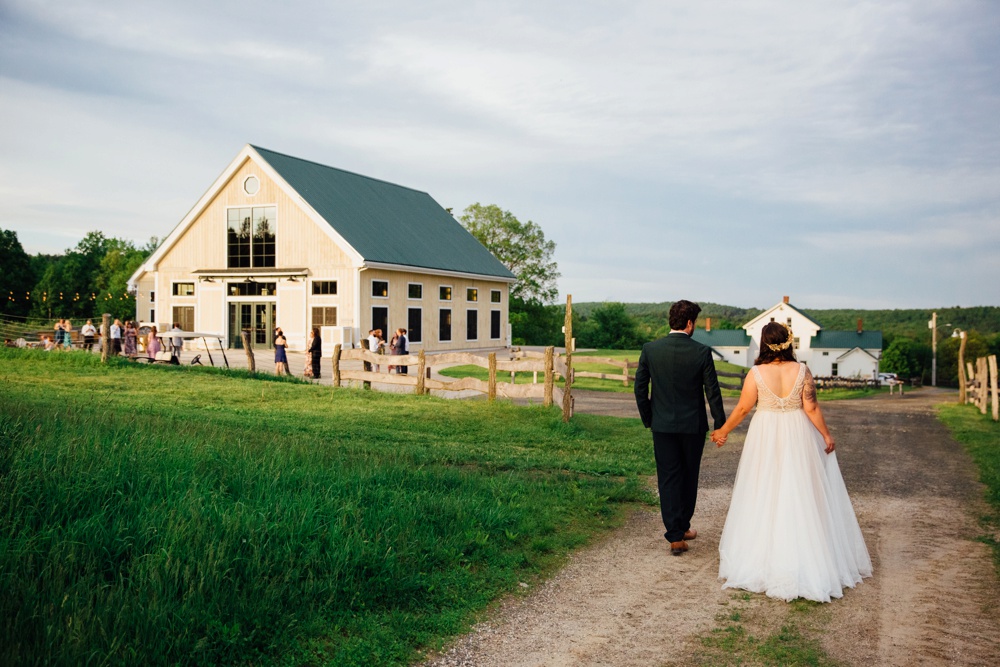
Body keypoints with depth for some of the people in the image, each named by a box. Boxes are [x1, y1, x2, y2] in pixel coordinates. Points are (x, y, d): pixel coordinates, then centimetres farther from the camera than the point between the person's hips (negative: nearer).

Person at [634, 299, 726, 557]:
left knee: (668, 479, 6)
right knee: (689, 477, 17)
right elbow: (712, 391, -7)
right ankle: (682, 527, 31)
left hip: (662, 425, 1)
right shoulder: (702, 352, -10)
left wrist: (647, 419, 12)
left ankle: (675, 537, 3)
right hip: (693, 425, 0)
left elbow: (640, 388, -2)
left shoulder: (650, 349, -6)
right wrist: (720, 424, 4)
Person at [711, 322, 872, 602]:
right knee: (801, 497, 10)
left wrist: (723, 431, 7)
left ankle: (763, 558, 18)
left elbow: (743, 408, -6)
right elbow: (811, 408, -9)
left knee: (766, 497, 9)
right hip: (797, 436, 1)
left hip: (766, 438, -1)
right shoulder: (802, 371, -8)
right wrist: (826, 435, 3)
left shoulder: (756, 373, -11)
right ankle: (812, 559, 19)